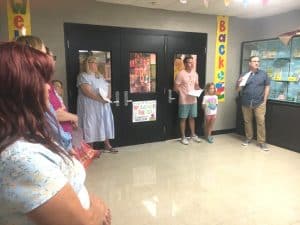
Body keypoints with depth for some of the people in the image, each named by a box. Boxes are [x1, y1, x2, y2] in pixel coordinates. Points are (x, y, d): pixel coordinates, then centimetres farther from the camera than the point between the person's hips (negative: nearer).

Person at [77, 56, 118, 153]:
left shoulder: (100, 76, 17)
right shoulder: (83, 76, -8)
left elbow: (108, 86, 13)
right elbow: (87, 91, -20)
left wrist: (108, 96, -7)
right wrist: (100, 98, -22)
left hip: (104, 105, 8)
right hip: (90, 106, -8)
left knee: (105, 124, 11)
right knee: (91, 126, -3)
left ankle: (107, 145, 22)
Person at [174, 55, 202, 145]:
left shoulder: (195, 74, 7)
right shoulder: (181, 74, -13)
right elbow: (176, 88, -11)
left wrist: (198, 90, -2)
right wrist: (183, 93, -13)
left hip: (193, 100, 6)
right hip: (184, 101, -6)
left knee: (192, 118, 16)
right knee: (183, 119, 4)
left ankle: (193, 135, 29)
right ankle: (183, 137, 15)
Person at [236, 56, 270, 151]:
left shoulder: (263, 74, 3)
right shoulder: (244, 75, 4)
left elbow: (267, 87, 6)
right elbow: (238, 89, 6)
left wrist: (264, 100, -1)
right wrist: (239, 83, -17)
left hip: (259, 103, -1)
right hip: (246, 103, 1)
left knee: (261, 122, -2)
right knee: (247, 121, 9)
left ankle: (262, 141, 6)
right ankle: (248, 138, 24)